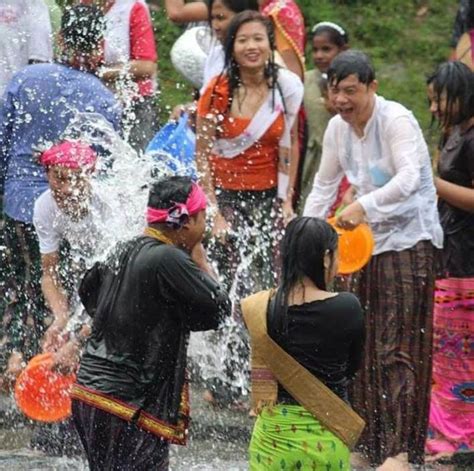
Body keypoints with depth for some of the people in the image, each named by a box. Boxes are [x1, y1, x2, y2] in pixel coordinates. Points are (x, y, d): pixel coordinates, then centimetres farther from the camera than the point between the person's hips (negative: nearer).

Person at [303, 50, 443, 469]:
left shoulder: (396, 121, -17)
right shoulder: (338, 128, 5)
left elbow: (409, 178, -31)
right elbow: (324, 185, 16)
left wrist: (363, 206, -40)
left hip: (409, 241, -7)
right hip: (370, 240, 7)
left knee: (398, 347, -10)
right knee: (364, 345, 9)